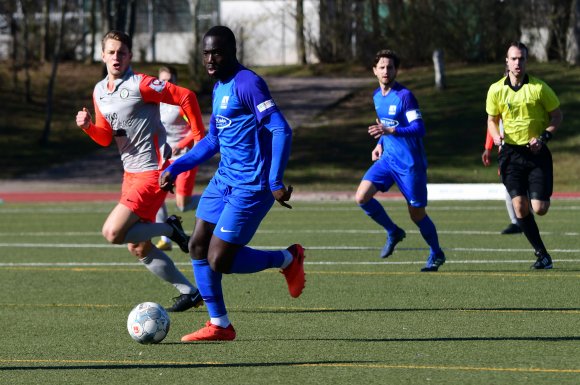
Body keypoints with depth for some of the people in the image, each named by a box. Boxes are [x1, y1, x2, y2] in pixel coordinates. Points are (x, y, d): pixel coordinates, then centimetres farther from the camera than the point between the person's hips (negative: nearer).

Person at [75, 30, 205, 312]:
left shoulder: (141, 84, -15)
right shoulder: (99, 91, 10)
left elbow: (186, 97, -12)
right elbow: (105, 138, 16)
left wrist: (199, 136, -8)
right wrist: (88, 126, -4)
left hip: (152, 170, -9)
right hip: (131, 172, 9)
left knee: (113, 233, -19)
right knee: (138, 249, 10)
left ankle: (170, 228, 1)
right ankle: (189, 292, 20)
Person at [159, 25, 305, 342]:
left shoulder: (248, 84, -16)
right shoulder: (218, 88, 14)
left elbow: (281, 130, -22)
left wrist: (275, 182, -29)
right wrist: (175, 168, 20)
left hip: (251, 187, -9)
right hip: (224, 180, 9)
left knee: (219, 261, -10)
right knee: (198, 247, 4)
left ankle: (288, 259, 12)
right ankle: (219, 325, 13)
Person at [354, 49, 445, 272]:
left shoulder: (405, 96, -16)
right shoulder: (377, 96, 8)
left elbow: (419, 128, -23)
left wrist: (390, 131, -35)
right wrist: (380, 143, 11)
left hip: (410, 162, -7)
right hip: (388, 158, 7)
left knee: (416, 213, 1)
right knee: (362, 197, -10)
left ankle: (436, 254, 24)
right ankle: (393, 233, 11)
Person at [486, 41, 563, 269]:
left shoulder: (539, 88, -5)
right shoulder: (496, 90, 2)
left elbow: (557, 115, 4)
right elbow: (492, 120, 14)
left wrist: (543, 138, -11)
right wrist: (497, 136, -8)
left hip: (537, 153, -2)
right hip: (511, 152, 2)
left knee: (539, 208, -9)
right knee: (520, 206, -10)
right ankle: (542, 255, 3)